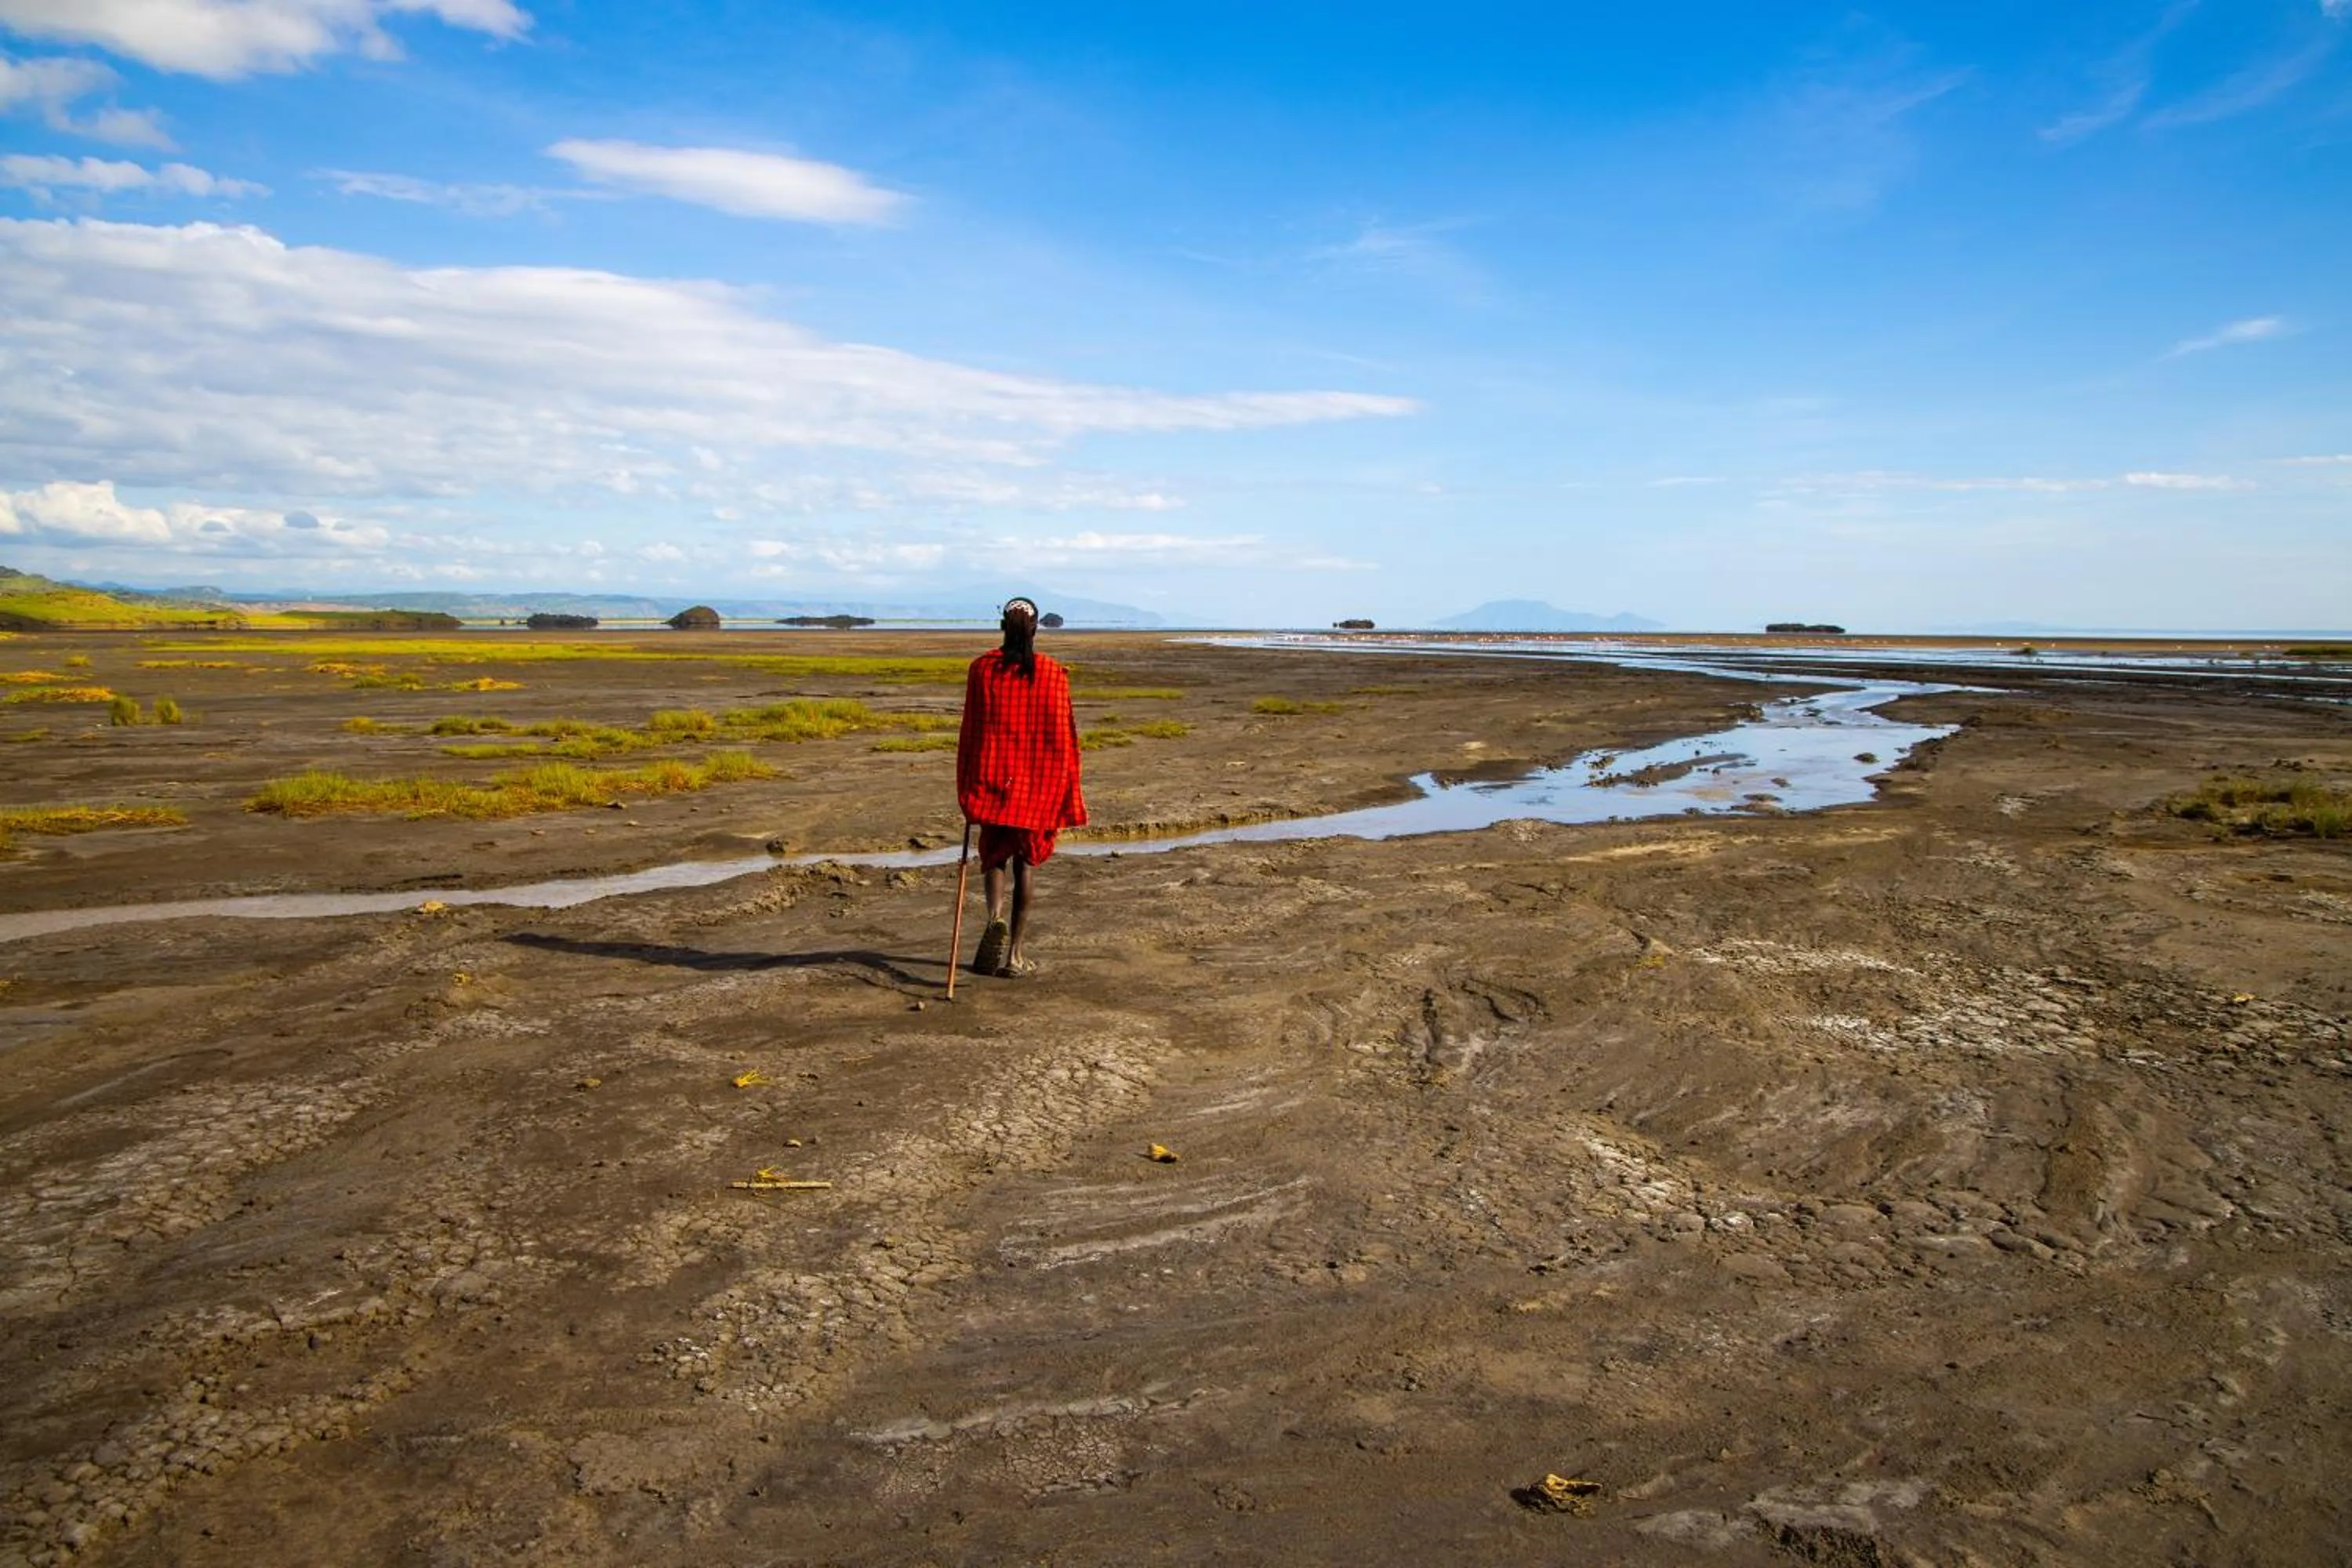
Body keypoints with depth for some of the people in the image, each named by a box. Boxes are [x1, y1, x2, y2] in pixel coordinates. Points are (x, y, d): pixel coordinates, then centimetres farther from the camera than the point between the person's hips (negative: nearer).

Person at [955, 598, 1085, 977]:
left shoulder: (981, 669, -3)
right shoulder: (1053, 674, -4)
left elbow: (969, 732, 0)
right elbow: (1063, 736, -2)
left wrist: (965, 787, 9)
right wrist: (1068, 795, 5)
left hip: (992, 779, 0)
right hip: (1038, 784, 0)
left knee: (994, 853, 15)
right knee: (1025, 862, 10)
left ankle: (996, 916, -16)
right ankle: (1014, 955, 10)